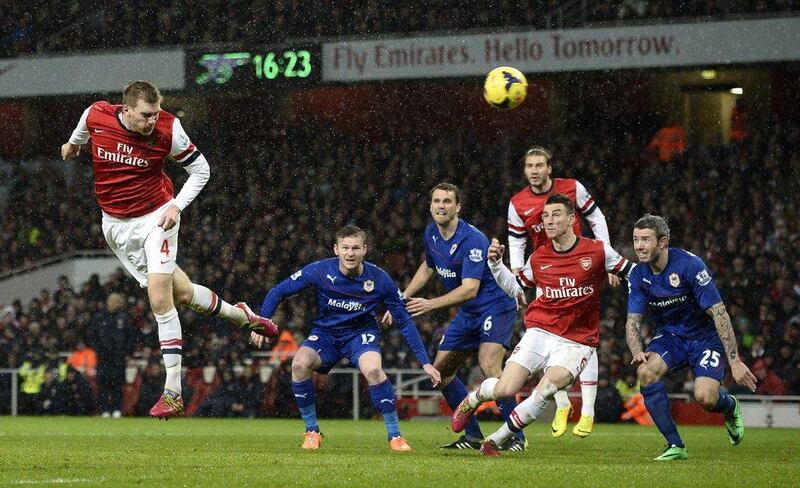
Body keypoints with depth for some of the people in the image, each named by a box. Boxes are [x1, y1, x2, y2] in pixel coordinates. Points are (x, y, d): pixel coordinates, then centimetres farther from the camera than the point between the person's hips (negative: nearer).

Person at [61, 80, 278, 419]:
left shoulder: (168, 129, -19)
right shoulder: (96, 116, -14)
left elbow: (200, 168, -4)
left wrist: (176, 205, -17)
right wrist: (73, 143, 35)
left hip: (156, 217, -3)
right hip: (117, 225, 3)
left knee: (160, 299, -14)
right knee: (182, 293, 2)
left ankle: (173, 391, -8)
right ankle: (240, 315, 30)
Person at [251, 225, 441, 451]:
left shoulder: (379, 279, -18)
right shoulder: (319, 271, -19)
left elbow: (405, 322, -9)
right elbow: (278, 292, -7)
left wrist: (425, 362, -12)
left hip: (362, 333, -1)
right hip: (325, 333, 1)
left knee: (373, 369, -33)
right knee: (300, 363, -29)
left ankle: (395, 435, -16)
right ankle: (312, 431, -9)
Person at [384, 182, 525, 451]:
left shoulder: (473, 240, -24)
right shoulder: (431, 234, 1)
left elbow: (470, 288, -31)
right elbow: (428, 267, 23)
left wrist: (431, 304, -38)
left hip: (495, 305, -9)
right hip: (469, 313, 9)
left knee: (488, 365, -28)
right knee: (440, 369, 6)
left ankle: (516, 436, -21)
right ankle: (473, 436, 15)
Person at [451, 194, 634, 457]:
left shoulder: (598, 251, -3)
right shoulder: (538, 258, 6)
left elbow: (633, 272, 6)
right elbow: (515, 287, 21)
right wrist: (495, 263, 6)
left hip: (577, 342, -2)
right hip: (540, 333, 2)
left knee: (547, 388, -27)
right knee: (504, 390, -15)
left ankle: (494, 441, -12)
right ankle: (472, 399, 22)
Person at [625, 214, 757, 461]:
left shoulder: (689, 264, -24)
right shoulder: (639, 274, -7)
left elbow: (718, 312, -24)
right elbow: (633, 321, -2)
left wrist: (734, 361, -27)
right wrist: (637, 352, -24)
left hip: (705, 336, -5)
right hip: (669, 336, 5)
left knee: (705, 397, -25)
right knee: (646, 372, -26)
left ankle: (730, 406, 17)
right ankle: (675, 446, -14)